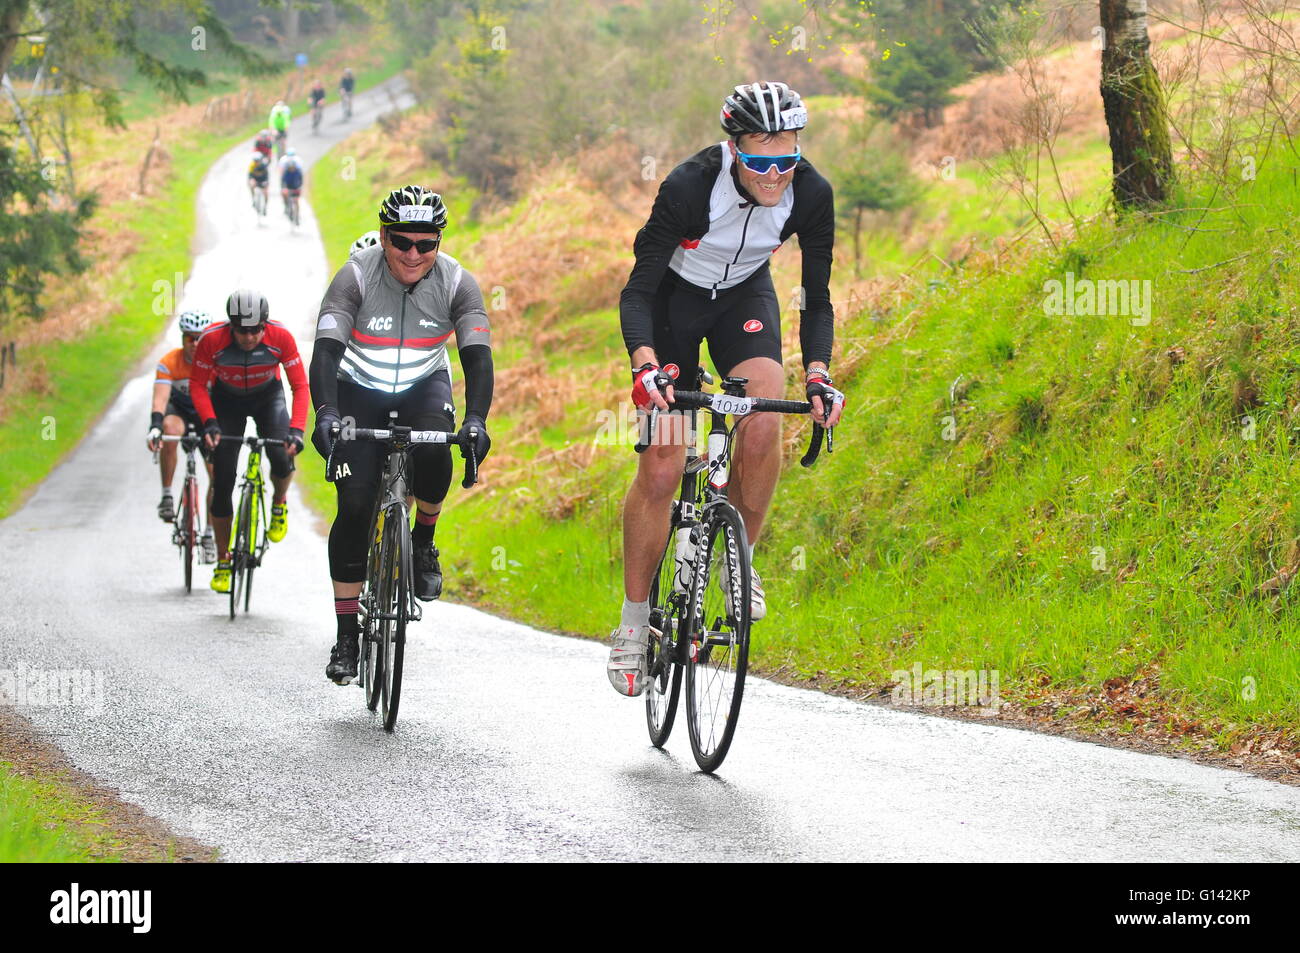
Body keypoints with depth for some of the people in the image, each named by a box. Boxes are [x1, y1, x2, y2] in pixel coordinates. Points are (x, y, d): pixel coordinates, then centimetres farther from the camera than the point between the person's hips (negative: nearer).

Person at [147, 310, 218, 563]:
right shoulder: (169, 363, -23)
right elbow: (160, 398, -34)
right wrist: (155, 428, -51)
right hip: (178, 409, -1)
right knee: (170, 428, -38)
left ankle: (209, 534, 4)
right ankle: (167, 495, -27)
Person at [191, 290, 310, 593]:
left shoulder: (280, 337, -30)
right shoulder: (212, 339, -30)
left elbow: (300, 386, -23)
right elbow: (198, 385, -17)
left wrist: (296, 429, -36)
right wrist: (209, 422, -32)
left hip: (267, 397, 0)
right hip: (227, 400, 0)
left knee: (281, 457, -27)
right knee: (222, 482, -7)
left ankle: (279, 503, 8)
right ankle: (223, 560, 8)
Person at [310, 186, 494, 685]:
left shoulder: (456, 283, -19)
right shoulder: (356, 276, -23)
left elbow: (477, 356, -25)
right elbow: (326, 349, -31)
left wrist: (476, 419, -42)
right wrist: (325, 412, -47)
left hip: (423, 386, 1)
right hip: (359, 388, -1)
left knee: (432, 454, -33)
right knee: (355, 508, -11)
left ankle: (423, 543, -2)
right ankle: (346, 636, -1)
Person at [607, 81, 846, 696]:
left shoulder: (811, 194, -24)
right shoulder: (691, 185, -33)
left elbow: (817, 299, -15)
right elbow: (637, 292, -32)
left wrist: (817, 374, -31)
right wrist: (644, 365, -49)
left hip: (745, 295, 2)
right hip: (675, 295, -2)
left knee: (763, 422, -26)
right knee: (661, 468, -10)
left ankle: (740, 560, -3)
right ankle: (634, 622, 5)